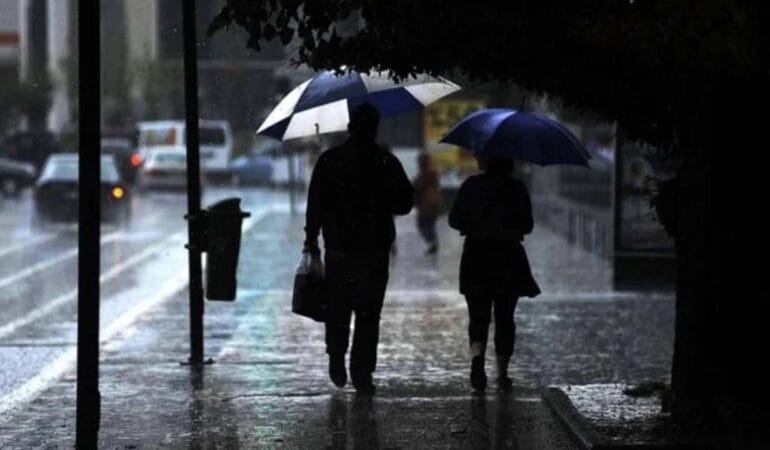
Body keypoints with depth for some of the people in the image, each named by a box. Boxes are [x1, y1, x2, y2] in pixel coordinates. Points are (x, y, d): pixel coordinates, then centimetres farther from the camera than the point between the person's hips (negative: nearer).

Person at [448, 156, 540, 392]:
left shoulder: (471, 185, -2)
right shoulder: (517, 188, -4)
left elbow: (454, 220, -2)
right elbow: (527, 225, -3)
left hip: (476, 256, 0)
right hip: (508, 257, 0)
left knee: (479, 315, 5)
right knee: (504, 318, 11)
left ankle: (477, 357, -22)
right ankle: (502, 373, 11)